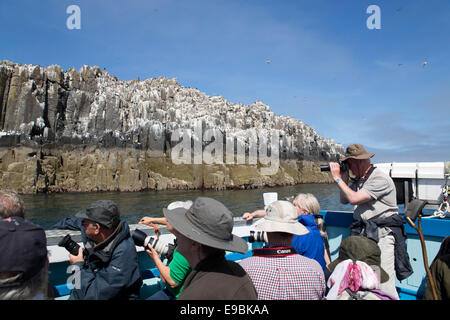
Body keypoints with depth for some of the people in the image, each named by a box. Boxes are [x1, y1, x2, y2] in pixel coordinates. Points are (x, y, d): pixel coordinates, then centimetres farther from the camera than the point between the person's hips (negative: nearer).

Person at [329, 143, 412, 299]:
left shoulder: (380, 179, -12)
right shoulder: (358, 180, 15)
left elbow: (354, 198, -18)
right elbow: (344, 200, 20)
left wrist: (337, 178, -8)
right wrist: (344, 178, 8)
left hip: (382, 235, -7)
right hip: (363, 233, 7)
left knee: (383, 284, -10)